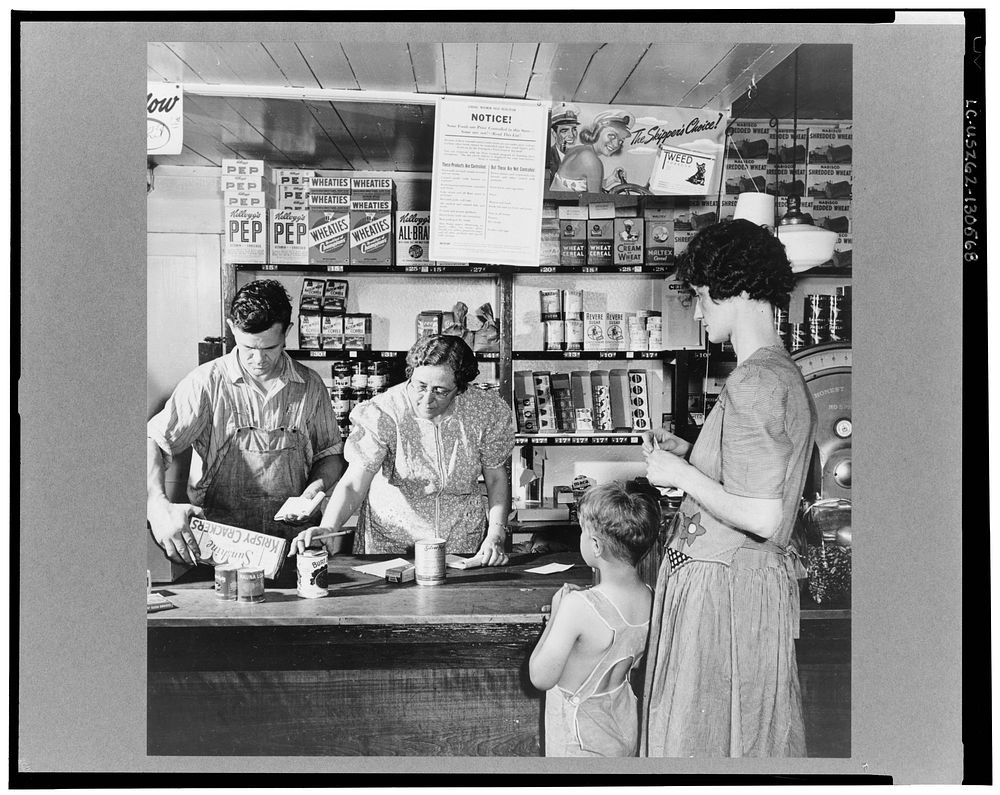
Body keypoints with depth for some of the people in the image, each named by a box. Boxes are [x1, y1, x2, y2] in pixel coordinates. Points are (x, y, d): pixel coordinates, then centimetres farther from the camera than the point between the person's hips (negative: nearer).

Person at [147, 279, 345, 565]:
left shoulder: (310, 386, 7)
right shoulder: (206, 382, -2)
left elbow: (331, 453, 18)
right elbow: (154, 441, -10)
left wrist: (317, 485, -4)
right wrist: (159, 507, -28)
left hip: (292, 539, 2)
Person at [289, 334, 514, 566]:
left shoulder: (486, 411, -9)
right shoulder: (382, 414, -16)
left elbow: (496, 479, 4)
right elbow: (353, 484, -20)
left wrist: (496, 536, -8)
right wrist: (327, 528, -37)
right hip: (388, 543, -1)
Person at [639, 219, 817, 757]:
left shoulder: (755, 382, -21)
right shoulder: (784, 371, 9)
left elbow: (761, 517, -26)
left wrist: (679, 474, -15)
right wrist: (689, 454, 12)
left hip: (720, 586, -10)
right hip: (758, 575, 10)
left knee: (701, 736, 5)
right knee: (752, 733, 20)